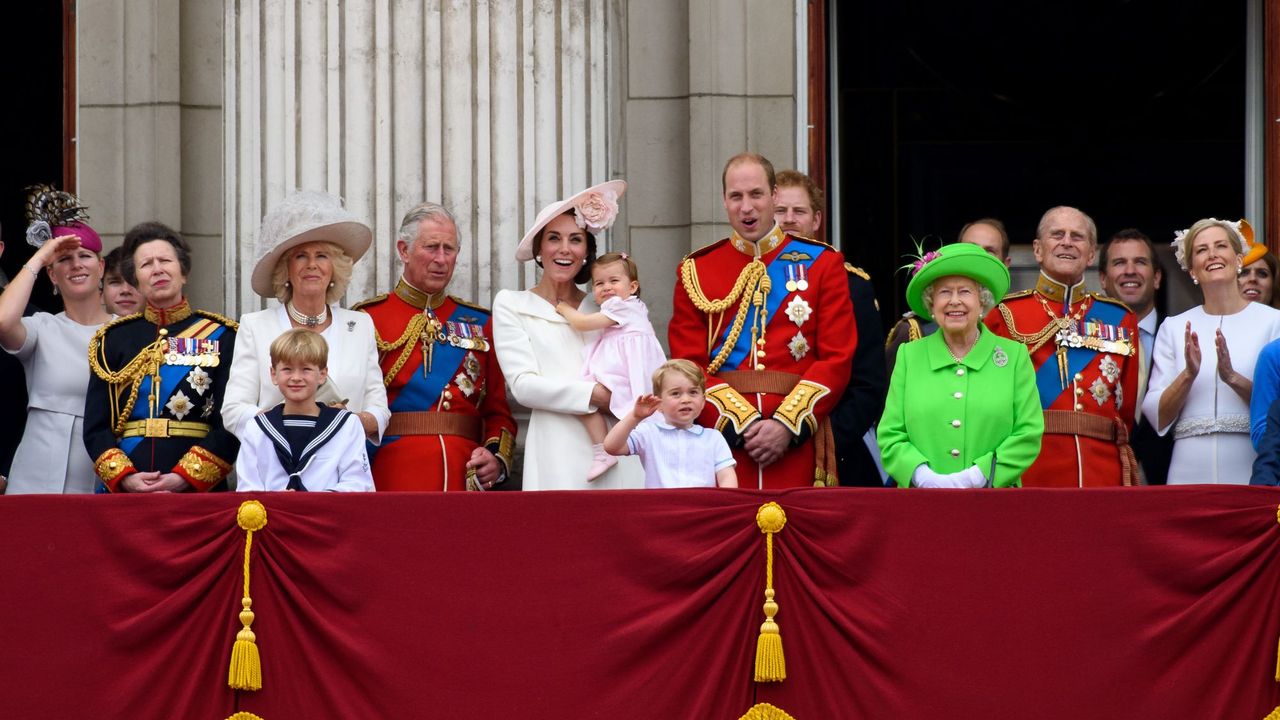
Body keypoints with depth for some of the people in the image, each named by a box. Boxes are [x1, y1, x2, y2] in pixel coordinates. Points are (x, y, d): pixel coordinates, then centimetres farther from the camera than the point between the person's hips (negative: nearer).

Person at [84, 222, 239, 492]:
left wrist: (185, 478, -14)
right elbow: (95, 427, 6)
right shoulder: (113, 339, 11)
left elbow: (231, 424, -3)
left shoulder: (221, 336, 5)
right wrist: (124, 478, -11)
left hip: (199, 491, -1)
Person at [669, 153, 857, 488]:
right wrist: (742, 424, -11)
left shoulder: (822, 263, 7)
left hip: (798, 444, 0)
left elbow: (837, 359, 0)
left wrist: (787, 425, -11)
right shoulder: (696, 271, 9)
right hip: (721, 436, 0)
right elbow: (688, 366, 2)